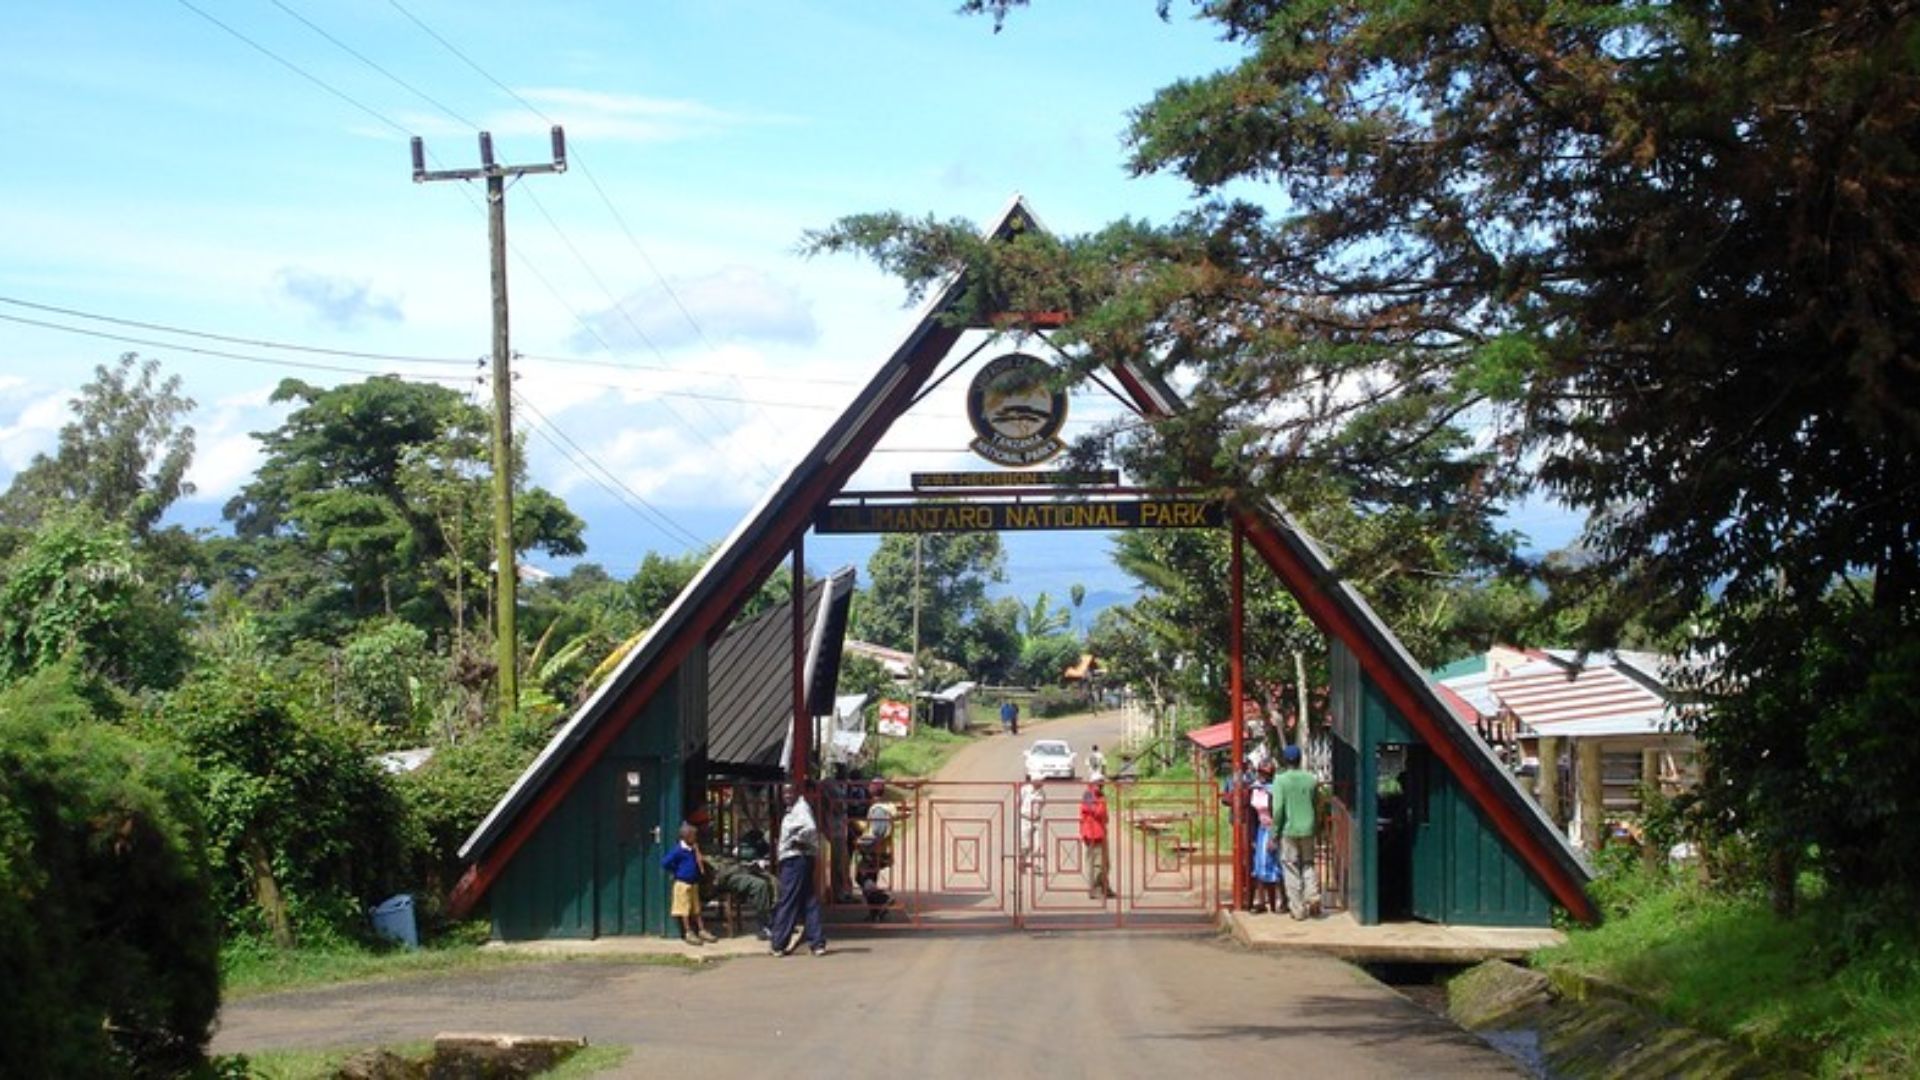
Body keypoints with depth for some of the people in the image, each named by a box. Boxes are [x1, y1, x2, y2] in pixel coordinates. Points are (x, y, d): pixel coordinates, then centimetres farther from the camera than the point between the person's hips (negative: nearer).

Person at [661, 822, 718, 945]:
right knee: (685, 910, -2)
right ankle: (688, 934, 1)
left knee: (696, 909, 13)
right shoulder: (679, 850, -17)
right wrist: (676, 872, -11)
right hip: (683, 883, -8)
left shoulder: (693, 850, 7)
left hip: (693, 883, 8)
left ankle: (701, 931, 18)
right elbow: (665, 862, -19)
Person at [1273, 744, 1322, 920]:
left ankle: (1297, 909, 5)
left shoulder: (1281, 780, -8)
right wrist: (1317, 829, 19)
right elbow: (1317, 808, 7)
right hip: (1308, 829, 3)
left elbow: (1278, 809, -12)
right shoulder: (1311, 779, 2)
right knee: (1308, 864, 18)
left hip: (1289, 830, -3)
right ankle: (1312, 895, -2)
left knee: (1291, 868, 4)